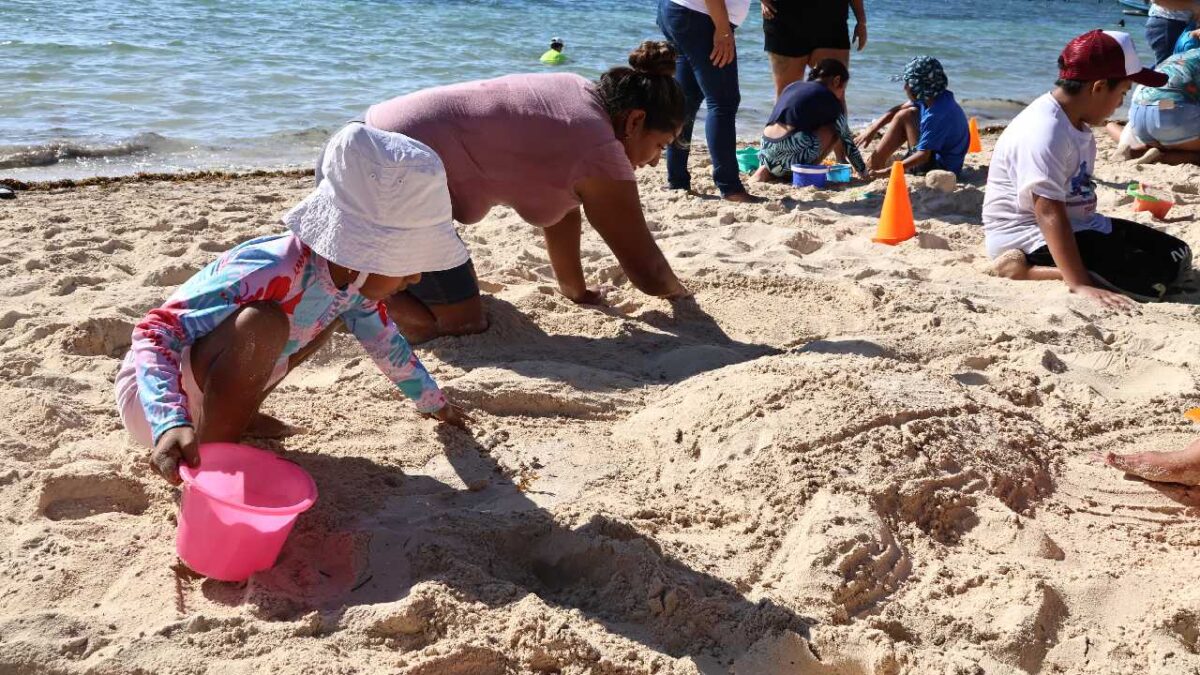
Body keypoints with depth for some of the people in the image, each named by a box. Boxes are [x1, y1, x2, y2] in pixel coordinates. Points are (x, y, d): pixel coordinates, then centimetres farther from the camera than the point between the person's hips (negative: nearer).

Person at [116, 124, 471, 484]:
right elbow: (152, 333, -36)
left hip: (213, 385, 9)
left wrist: (433, 401, 23)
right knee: (261, 323, -35)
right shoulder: (272, 275, -35)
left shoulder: (353, 274, -8)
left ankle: (238, 415, 9)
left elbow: (384, 340, 12)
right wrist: (170, 423, -51)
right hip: (156, 392, -8)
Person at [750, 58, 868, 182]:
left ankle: (767, 170, 12)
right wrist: (863, 172, 21)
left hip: (766, 148, 7)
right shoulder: (828, 98, 5)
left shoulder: (793, 86, 25)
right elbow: (846, 137, 11)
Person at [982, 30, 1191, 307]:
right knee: (1151, 275, -21)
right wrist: (1080, 285, -37)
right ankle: (1025, 269, -18)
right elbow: (1049, 213, -31)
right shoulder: (1044, 133, -23)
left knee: (1176, 256, 8)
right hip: (1031, 236, -11)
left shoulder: (1075, 123, 9)